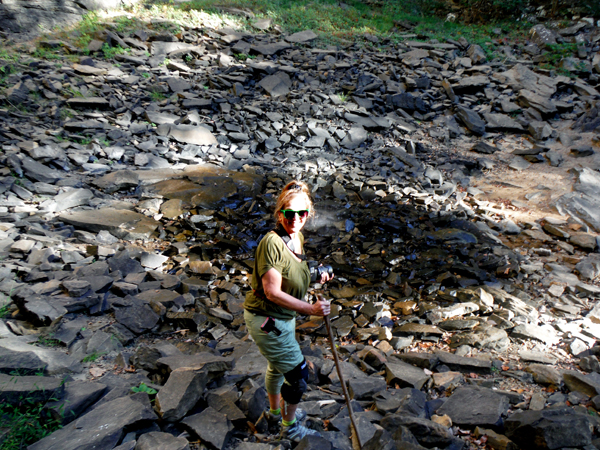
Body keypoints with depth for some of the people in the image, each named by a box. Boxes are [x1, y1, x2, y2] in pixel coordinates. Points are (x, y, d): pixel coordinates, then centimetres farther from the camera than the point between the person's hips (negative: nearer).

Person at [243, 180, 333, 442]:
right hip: (267, 321, -9)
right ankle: (289, 427, 31)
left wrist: (316, 278, -3)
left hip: (283, 317, 9)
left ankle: (276, 410, 55)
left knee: (278, 366, 29)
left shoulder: (297, 238, 0)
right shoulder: (272, 242, -28)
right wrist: (311, 309, -29)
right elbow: (272, 292, -28)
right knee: (297, 373, 6)